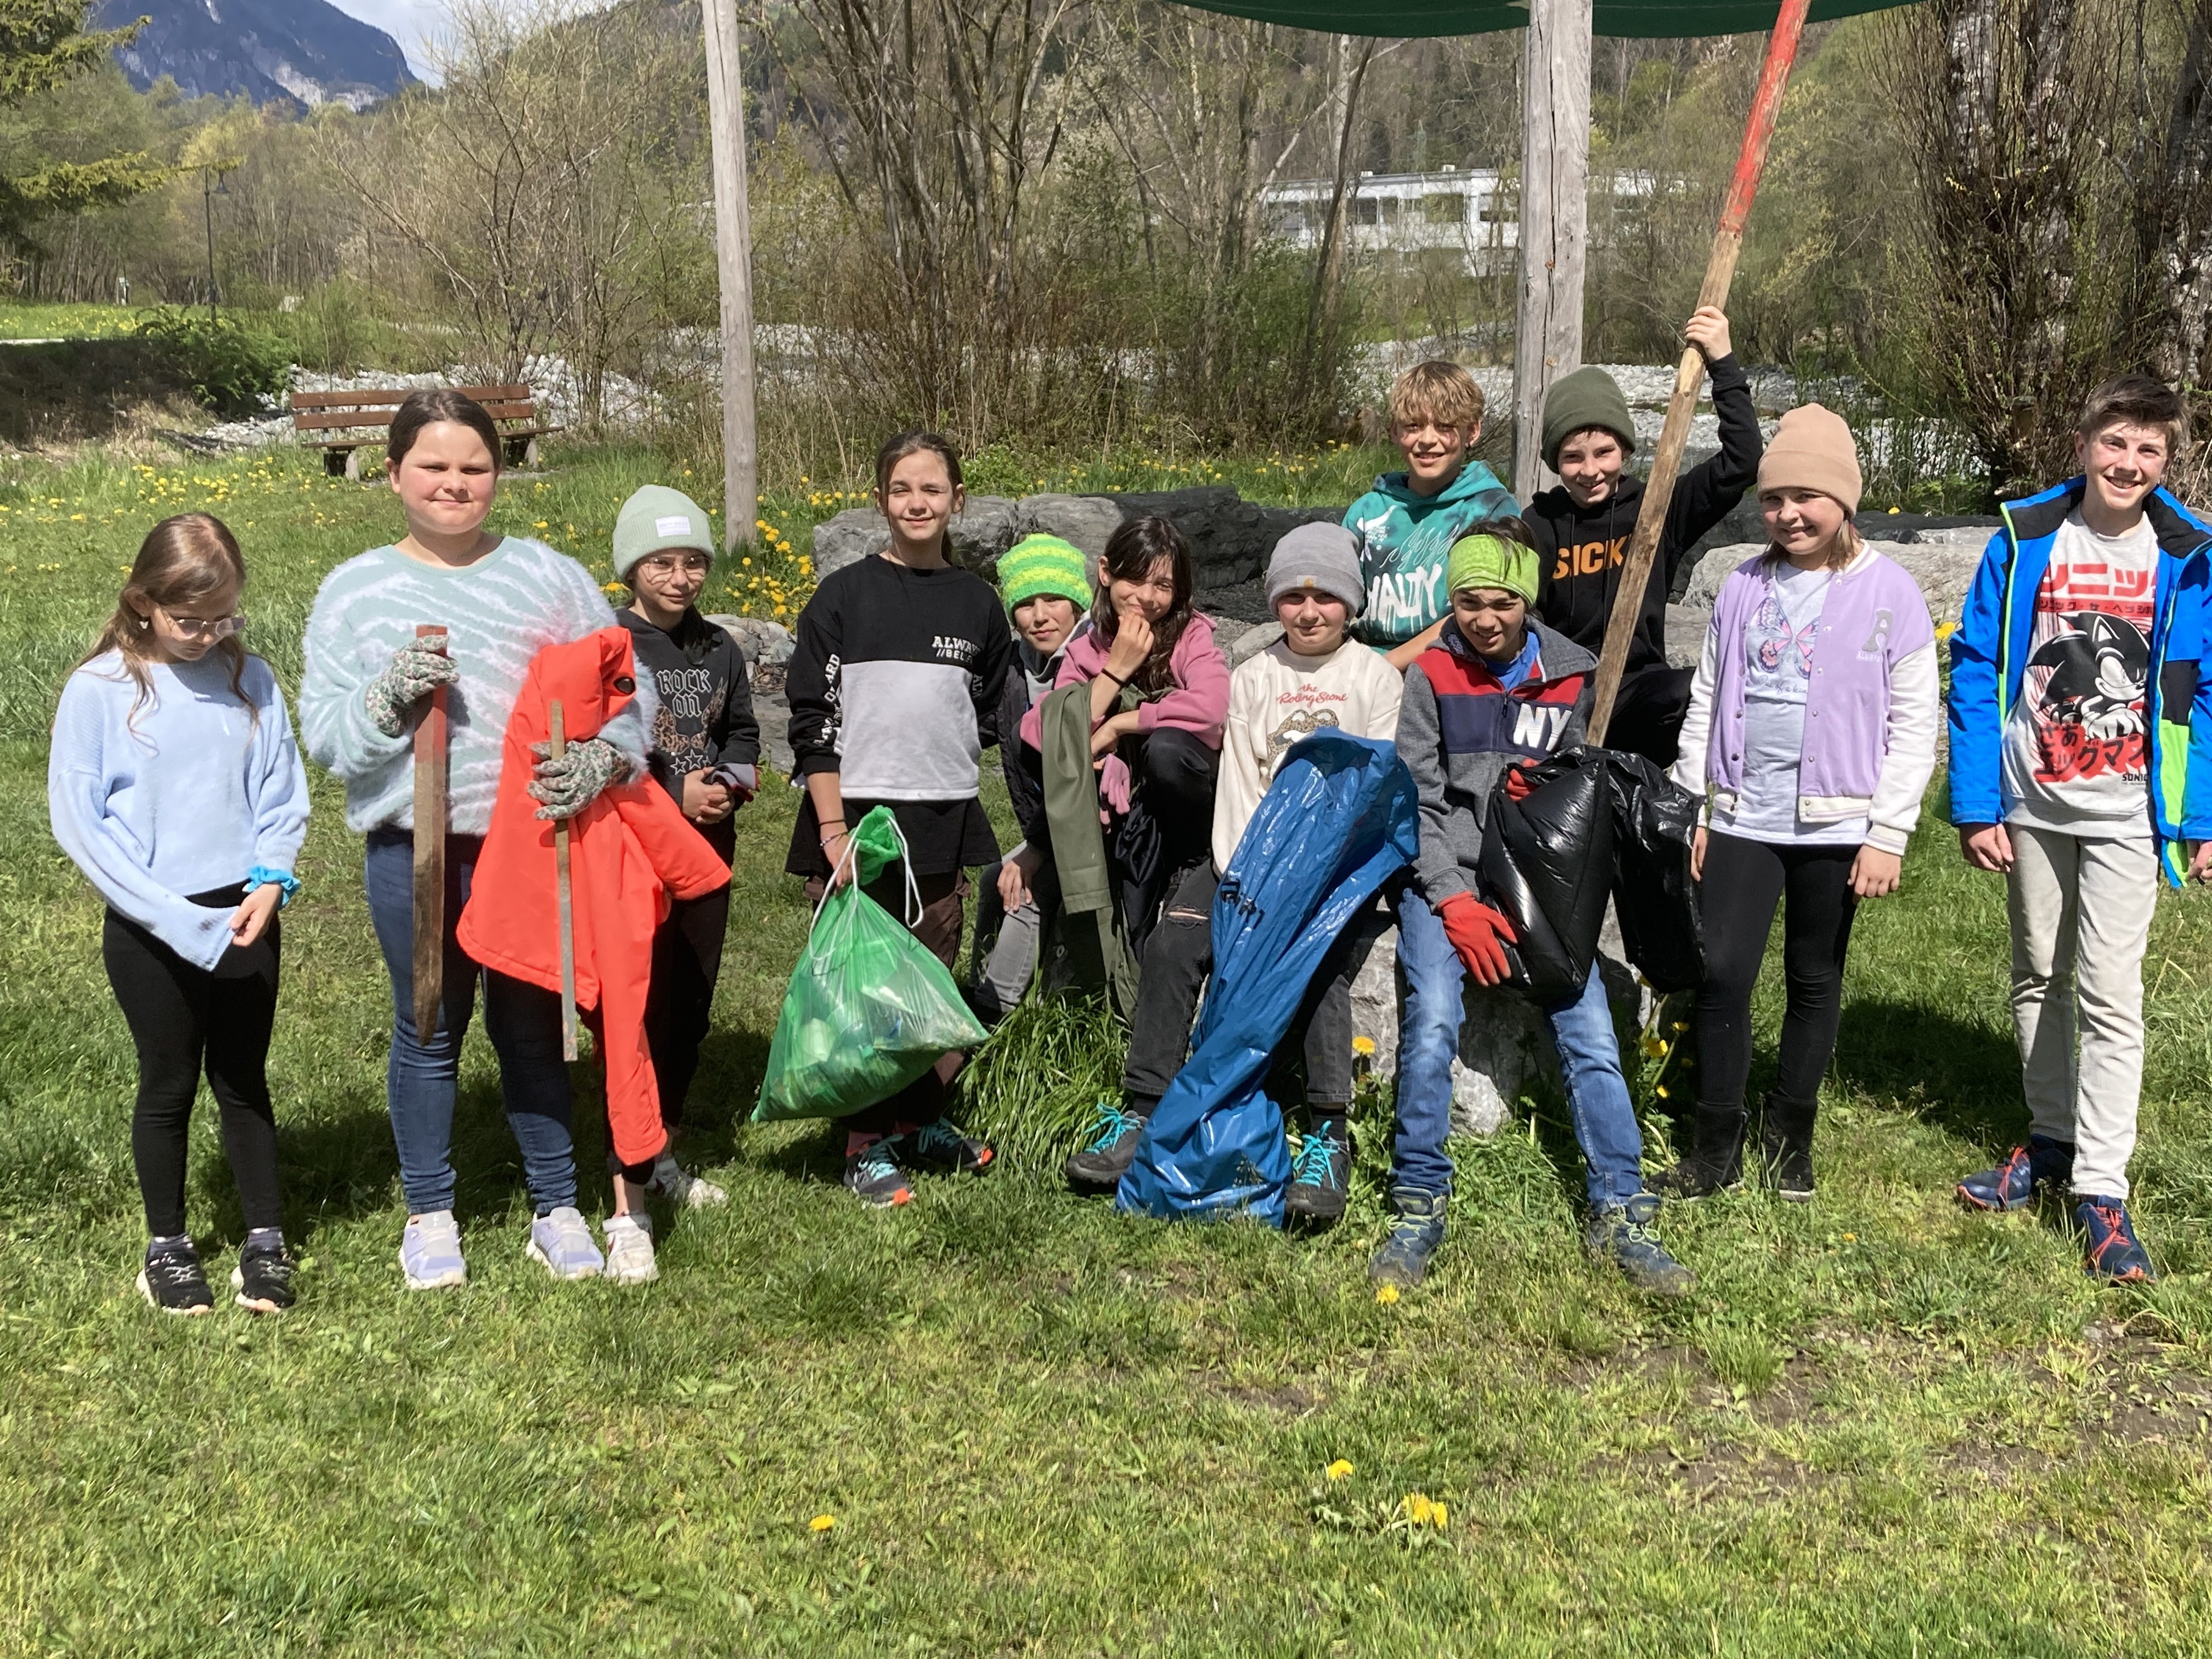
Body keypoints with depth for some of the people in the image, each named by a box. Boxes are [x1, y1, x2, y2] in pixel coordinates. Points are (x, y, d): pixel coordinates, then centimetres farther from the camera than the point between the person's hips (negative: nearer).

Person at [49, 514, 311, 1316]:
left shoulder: (250, 678, -2)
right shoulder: (99, 690, -10)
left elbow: (282, 794, 3)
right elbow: (78, 820, -10)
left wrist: (270, 881, -14)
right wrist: (173, 918, -16)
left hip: (243, 916, 2)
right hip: (149, 932, -2)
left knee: (244, 1081, 12)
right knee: (169, 1085, 11)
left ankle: (266, 1239, 24)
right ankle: (167, 1245, 28)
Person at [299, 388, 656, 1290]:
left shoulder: (551, 576, 2)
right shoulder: (353, 590, 3)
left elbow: (625, 694, -1)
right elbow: (323, 734, -1)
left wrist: (600, 761, -20)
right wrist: (388, 698, -20)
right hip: (413, 851, 0)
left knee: (532, 1027, 12)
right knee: (429, 1031, 12)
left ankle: (556, 1209, 26)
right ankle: (429, 1217, 28)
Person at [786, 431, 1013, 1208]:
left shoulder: (977, 603, 9)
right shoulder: (843, 596, -2)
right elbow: (812, 720, -5)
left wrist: (955, 783, 10)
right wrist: (834, 828, -11)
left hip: (945, 823, 4)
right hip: (856, 816, -3)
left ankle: (922, 1118, 26)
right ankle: (867, 1144, 8)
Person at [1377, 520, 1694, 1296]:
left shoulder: (1571, 677, 8)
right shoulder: (1431, 678, 1)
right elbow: (1418, 802, -1)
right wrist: (1454, 901, -10)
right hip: (1445, 880, -2)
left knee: (1591, 1034, -10)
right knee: (1432, 1025, -22)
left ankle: (1619, 1214, 1)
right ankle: (1418, 1209, -9)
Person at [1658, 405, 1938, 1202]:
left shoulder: (1887, 592, -4)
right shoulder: (1744, 586, 7)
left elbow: (1914, 724, -4)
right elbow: (1706, 701, 12)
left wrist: (1889, 833, -8)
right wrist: (1693, 808, 8)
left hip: (1834, 827, -2)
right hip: (1742, 817, 3)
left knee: (1815, 981, 10)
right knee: (1721, 974, -3)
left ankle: (1791, 1135, 26)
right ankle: (1716, 1146, 9)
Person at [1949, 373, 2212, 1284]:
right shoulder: (2023, 542, -4)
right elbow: (1976, 673, -2)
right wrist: (1975, 806, -6)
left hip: (2125, 815, -2)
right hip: (2030, 806, 2)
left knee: (2109, 993, -6)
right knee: (2038, 979, 14)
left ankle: (2101, 1187, 1)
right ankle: (2051, 1140, 30)